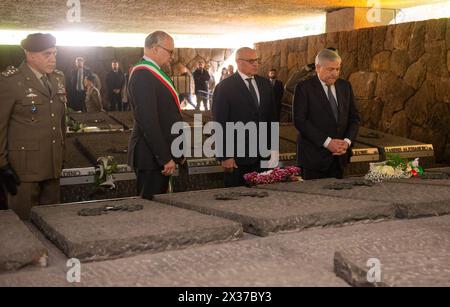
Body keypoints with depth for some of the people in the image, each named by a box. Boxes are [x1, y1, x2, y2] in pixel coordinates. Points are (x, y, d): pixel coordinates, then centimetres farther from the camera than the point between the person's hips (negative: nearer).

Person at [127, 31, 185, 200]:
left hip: (162, 154, 10)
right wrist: (165, 158, -22)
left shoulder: (153, 72, 16)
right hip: (152, 158, -10)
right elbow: (147, 121, -23)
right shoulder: (143, 75, -16)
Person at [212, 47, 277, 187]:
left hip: (263, 154, 5)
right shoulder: (224, 87, -6)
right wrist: (225, 156, -12)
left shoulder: (265, 83, 11)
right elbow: (220, 124, -8)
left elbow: (271, 116, 15)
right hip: (237, 156, -4)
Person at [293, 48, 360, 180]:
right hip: (314, 157, -5)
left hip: (339, 156, 5)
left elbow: (354, 117, 13)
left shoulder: (345, 86, 11)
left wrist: (347, 141, -5)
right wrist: (327, 142, -17)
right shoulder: (304, 87, -6)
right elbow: (300, 121, -14)